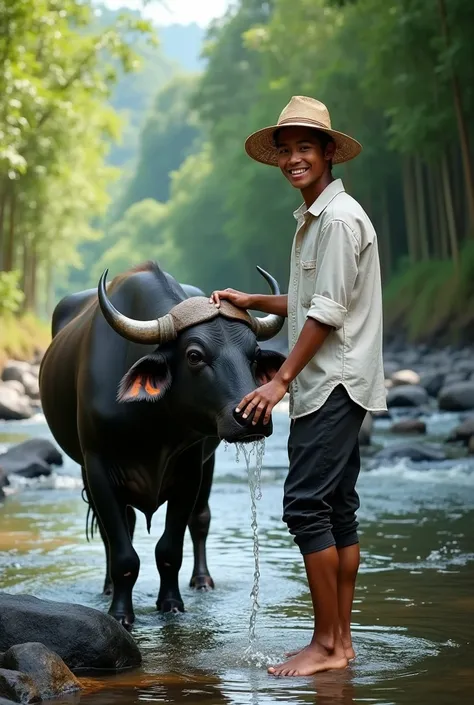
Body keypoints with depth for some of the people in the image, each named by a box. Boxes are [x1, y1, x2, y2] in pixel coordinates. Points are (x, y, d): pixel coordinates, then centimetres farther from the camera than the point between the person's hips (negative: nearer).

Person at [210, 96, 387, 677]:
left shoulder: (340, 217, -13)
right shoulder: (312, 219, 18)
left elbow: (328, 311, -17)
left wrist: (282, 380, -17)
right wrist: (253, 301, 22)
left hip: (334, 384, -10)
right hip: (328, 387, 10)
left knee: (306, 505, -11)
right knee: (337, 510, 9)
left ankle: (326, 645, -6)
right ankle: (339, 641, 14)